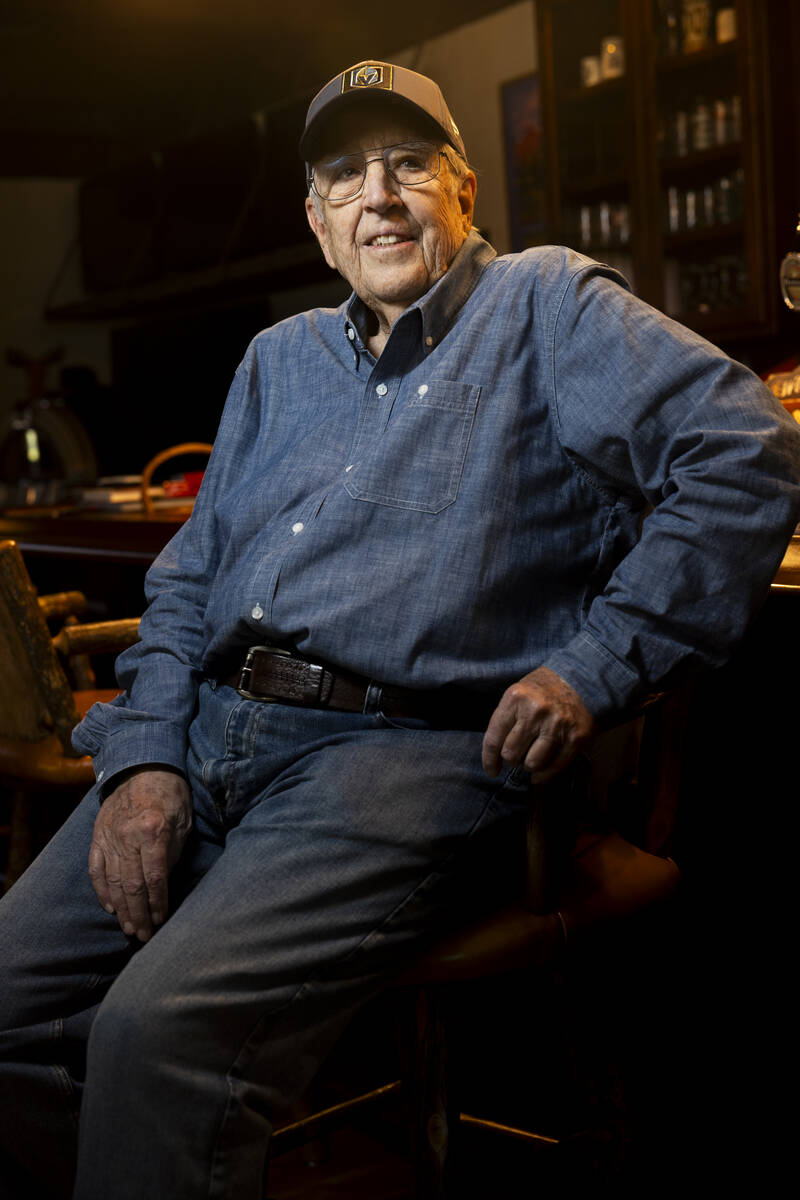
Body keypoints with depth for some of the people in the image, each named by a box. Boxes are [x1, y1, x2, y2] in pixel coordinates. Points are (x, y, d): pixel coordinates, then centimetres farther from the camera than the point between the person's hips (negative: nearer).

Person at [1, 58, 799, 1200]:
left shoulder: (543, 306, 7)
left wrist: (597, 664, -10)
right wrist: (144, 754, 3)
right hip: (207, 731, 6)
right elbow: (191, 579, 20)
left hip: (402, 751, -6)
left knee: (158, 1027, -28)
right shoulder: (279, 360, 24)